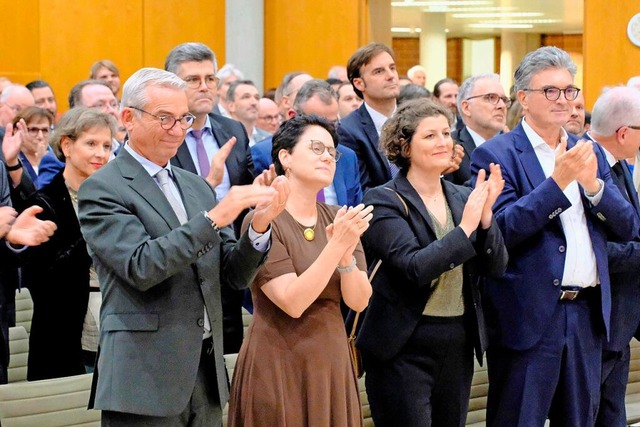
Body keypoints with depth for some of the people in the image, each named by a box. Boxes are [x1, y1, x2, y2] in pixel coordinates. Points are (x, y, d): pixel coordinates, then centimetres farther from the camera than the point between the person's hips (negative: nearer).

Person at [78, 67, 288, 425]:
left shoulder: (197, 187, 14)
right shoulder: (102, 189, -5)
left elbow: (235, 275, 10)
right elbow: (140, 267, -19)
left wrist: (259, 226, -9)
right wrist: (214, 218, -23)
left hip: (206, 372, 6)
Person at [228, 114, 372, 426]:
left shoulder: (338, 219, 5)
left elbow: (359, 301, -2)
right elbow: (293, 302, -20)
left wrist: (346, 255, -19)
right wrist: (336, 245, -25)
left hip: (332, 362, 5)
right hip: (279, 364, -5)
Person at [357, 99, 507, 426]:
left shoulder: (463, 198, 8)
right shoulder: (385, 201, -8)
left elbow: (495, 266, 1)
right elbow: (414, 267, -20)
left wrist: (485, 213, -14)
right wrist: (465, 227, -20)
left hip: (458, 345, 6)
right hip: (404, 348, -5)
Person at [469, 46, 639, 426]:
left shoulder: (589, 152, 12)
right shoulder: (496, 154, -5)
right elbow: (501, 231, -16)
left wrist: (594, 184, -11)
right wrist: (557, 182, -23)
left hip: (587, 313, 6)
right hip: (530, 317, -5)